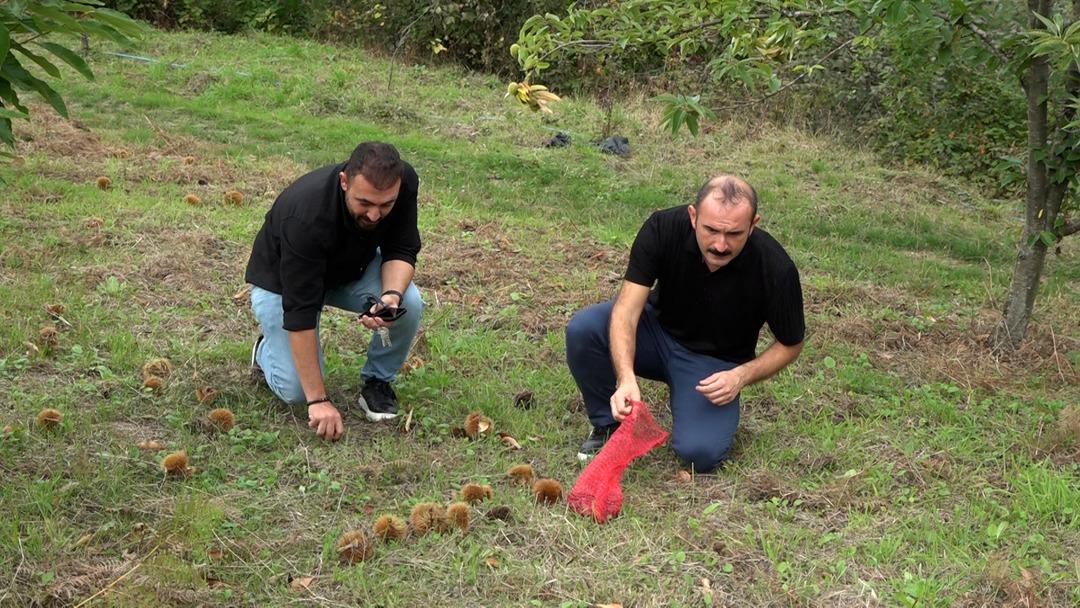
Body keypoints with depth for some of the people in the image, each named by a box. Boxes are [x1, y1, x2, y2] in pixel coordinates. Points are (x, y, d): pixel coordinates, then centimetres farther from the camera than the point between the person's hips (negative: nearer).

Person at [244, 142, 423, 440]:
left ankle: (377, 381, 0)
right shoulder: (306, 217, -41)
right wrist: (319, 400, -37)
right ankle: (267, 347, 17)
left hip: (353, 266, 4)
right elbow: (300, 312, -38)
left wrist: (392, 294, -39)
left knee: (409, 304, -26)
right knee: (296, 389, -16)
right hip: (282, 280, -4)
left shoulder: (404, 182, -28)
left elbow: (401, 250, -16)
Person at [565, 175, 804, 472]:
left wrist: (741, 375, -26)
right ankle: (609, 425, -2)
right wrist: (626, 379, -45)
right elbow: (626, 309, -28)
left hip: (714, 361, -2)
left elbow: (790, 343, -9)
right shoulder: (663, 228, -26)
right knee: (583, 328, -28)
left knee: (700, 452, -28)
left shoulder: (775, 268, -27)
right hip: (659, 330, 2)